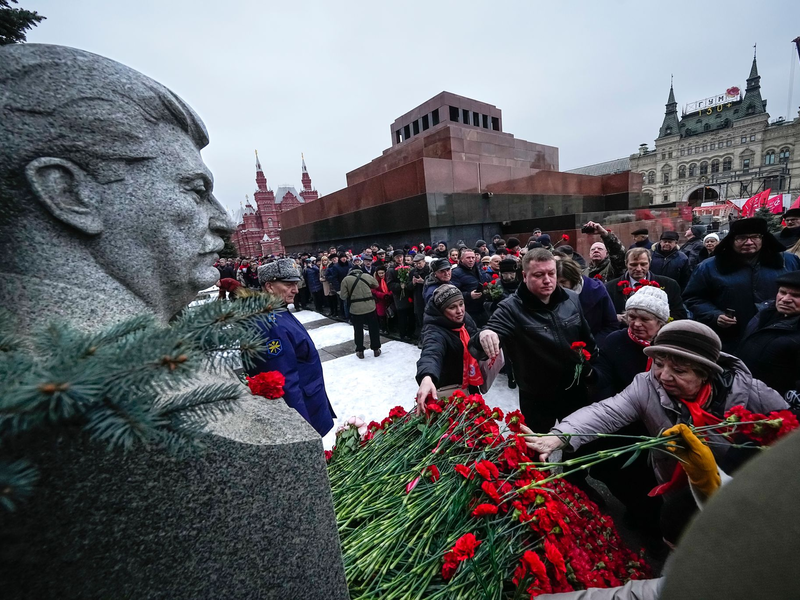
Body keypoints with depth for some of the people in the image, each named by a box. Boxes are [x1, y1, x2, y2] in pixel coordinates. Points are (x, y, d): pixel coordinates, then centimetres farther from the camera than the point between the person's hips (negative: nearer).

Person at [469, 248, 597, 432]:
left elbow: (587, 337, 9)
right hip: (537, 398, -4)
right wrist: (484, 336, -57)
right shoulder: (510, 309, -24)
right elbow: (478, 349, -36)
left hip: (576, 390, 4)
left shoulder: (572, 299, -7)